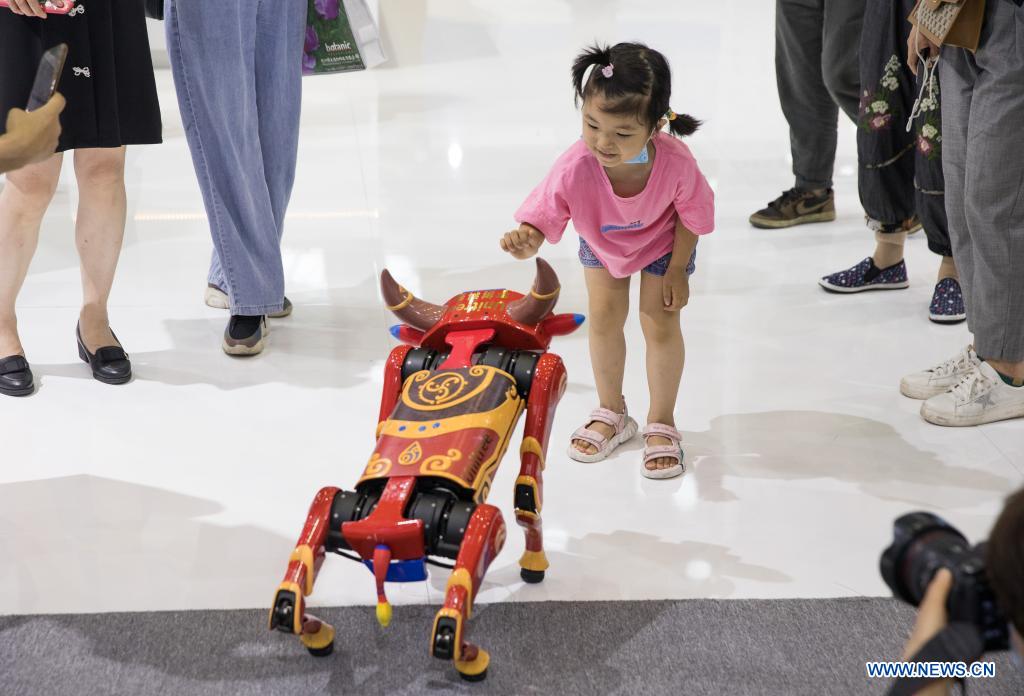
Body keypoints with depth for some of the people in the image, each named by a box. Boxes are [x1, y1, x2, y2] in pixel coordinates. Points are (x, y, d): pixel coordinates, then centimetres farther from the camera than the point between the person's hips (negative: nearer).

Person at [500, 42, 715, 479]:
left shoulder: (675, 163, -42)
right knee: (604, 318, 8)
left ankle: (661, 423, 20)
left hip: (663, 242, -1)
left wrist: (677, 269, -11)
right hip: (601, 240, 2)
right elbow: (538, 223, -38)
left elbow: (692, 215, -20)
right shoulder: (574, 169, -43)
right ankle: (612, 413, 32)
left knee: (660, 325, -2)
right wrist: (524, 242, -62)